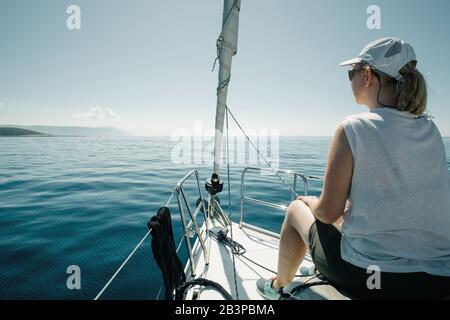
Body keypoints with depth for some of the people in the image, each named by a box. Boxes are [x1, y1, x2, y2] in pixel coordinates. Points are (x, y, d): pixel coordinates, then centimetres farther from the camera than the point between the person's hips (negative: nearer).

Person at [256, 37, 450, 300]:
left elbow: (329, 213, -14)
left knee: (296, 209, 16)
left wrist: (310, 202, 6)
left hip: (368, 280, -6)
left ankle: (279, 285, 40)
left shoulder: (353, 128, -17)